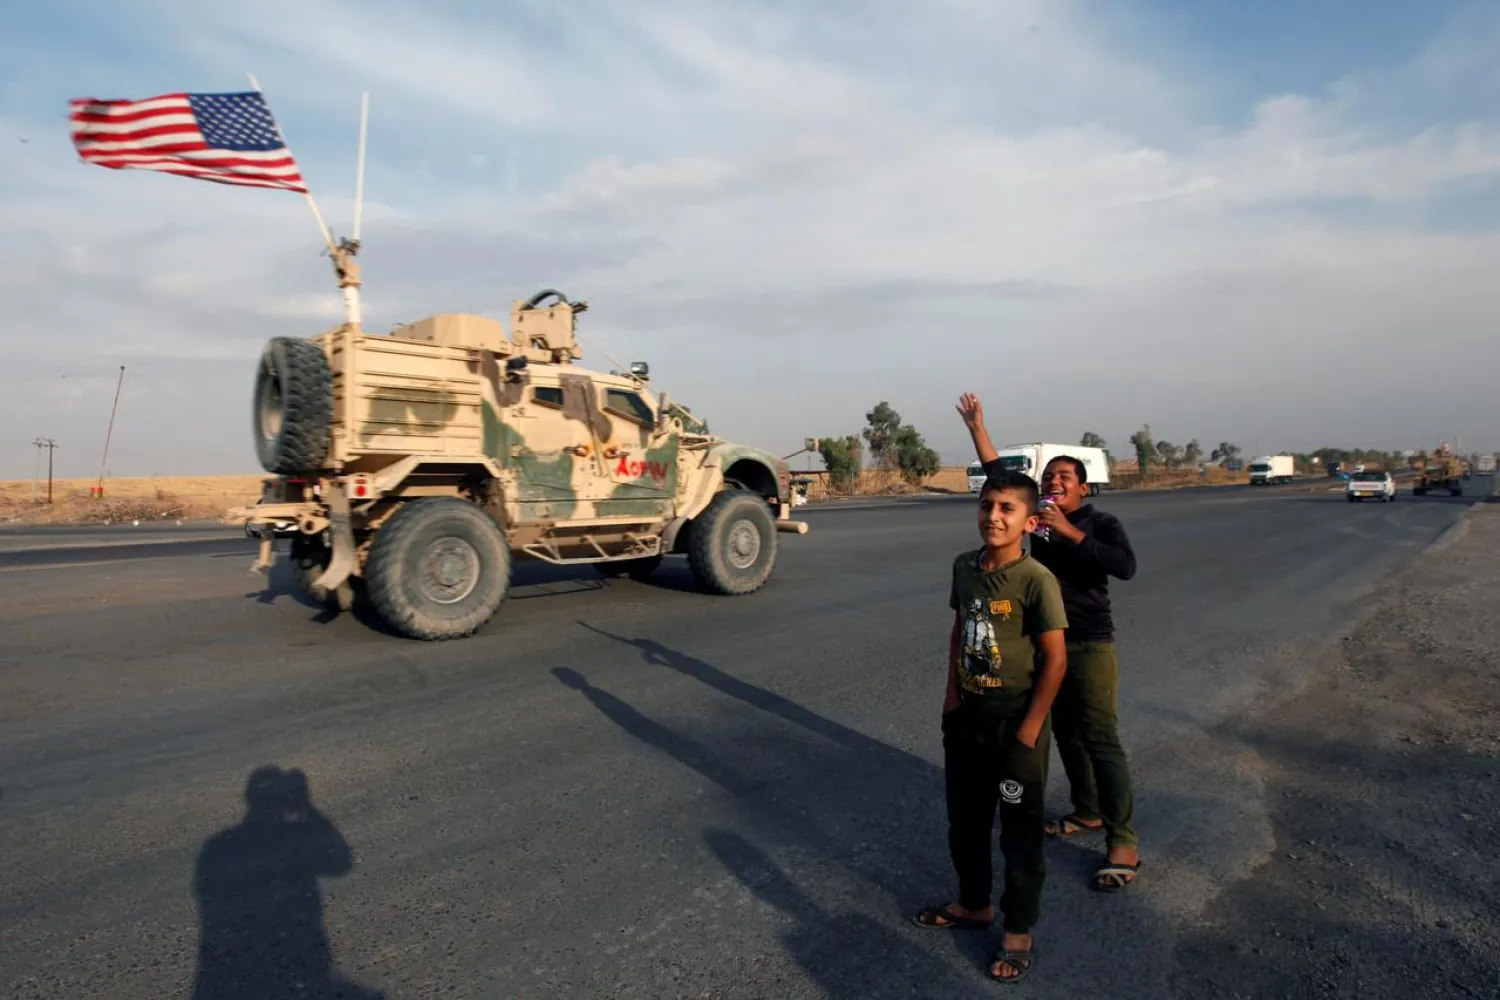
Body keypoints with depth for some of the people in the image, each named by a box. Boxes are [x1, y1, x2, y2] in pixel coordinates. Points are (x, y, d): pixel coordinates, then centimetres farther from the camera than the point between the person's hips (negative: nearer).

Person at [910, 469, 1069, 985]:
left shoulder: (1037, 580, -20)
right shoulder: (964, 566, -2)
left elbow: (1056, 659, -16)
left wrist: (1029, 730, -14)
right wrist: (952, 692, 5)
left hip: (1015, 725, -6)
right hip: (966, 719, 6)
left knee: (1020, 832, 12)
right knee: (964, 820, 21)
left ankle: (1018, 931, 32)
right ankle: (974, 903, 44)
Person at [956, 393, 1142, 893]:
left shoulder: (1102, 523, -6)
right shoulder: (1039, 518, 6)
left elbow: (1125, 566, -24)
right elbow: (1000, 478, 4)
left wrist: (1071, 533, -26)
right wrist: (977, 428, 3)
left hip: (1089, 645, -6)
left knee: (1101, 739, -7)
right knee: (1066, 735, 16)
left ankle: (1124, 843, 0)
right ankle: (1086, 813, 32)